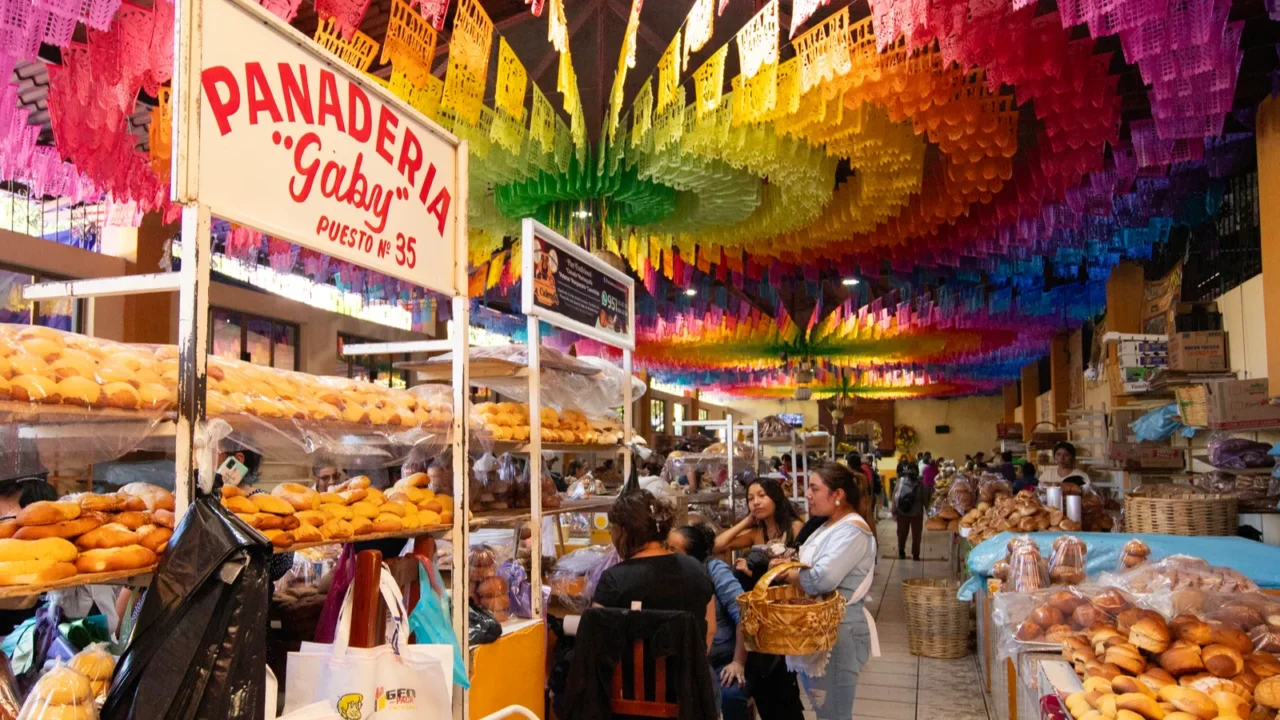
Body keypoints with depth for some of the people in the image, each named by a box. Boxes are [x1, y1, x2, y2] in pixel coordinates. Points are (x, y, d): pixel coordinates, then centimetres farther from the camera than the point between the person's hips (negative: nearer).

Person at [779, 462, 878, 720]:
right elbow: (809, 569, 18)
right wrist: (791, 568, -4)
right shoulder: (829, 526, 13)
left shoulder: (852, 531, -18)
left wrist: (786, 573, -14)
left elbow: (823, 579, -31)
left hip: (837, 632, -10)